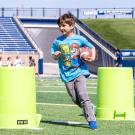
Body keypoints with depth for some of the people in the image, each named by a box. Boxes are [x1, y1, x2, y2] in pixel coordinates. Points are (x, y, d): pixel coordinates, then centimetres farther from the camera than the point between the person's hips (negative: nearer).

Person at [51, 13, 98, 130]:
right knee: (75, 99, 2)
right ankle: (89, 109, 30)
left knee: (83, 96, -16)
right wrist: (56, 55, -10)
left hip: (79, 72, -3)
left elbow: (92, 47, 11)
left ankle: (92, 120, -14)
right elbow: (54, 56, 12)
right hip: (67, 74, 3)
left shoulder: (79, 39, -1)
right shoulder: (57, 41, 4)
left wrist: (93, 57, -7)